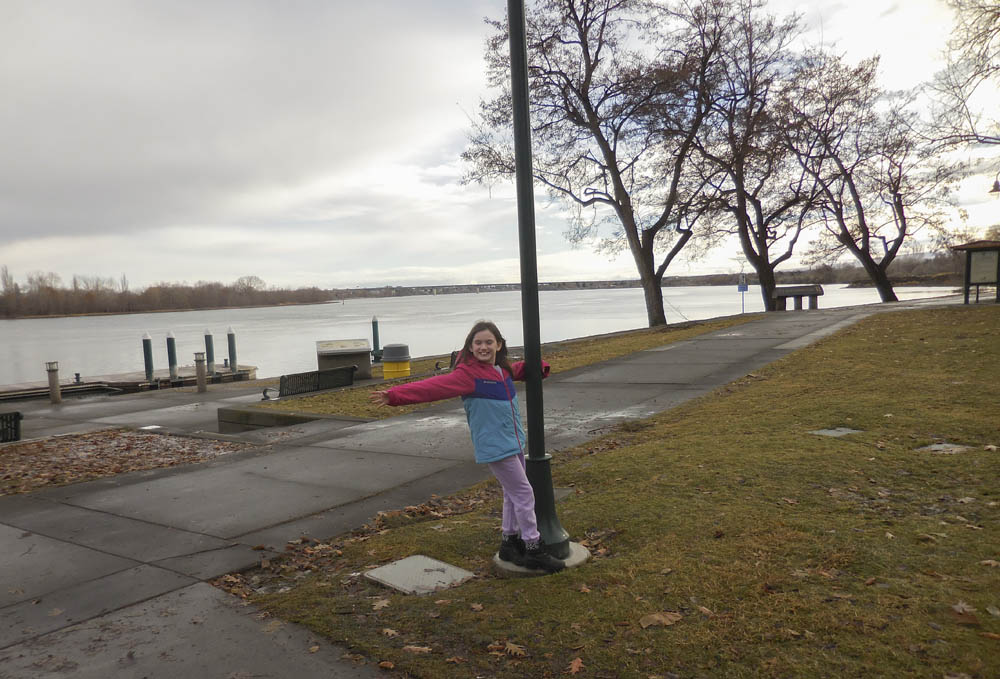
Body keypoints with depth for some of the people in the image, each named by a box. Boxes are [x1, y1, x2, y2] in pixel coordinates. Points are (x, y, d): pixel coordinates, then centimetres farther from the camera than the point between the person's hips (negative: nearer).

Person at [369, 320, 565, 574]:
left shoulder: (502, 368, 7)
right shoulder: (468, 373, -17)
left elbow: (518, 370, 30)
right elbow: (434, 387, -25)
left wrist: (537, 367, 11)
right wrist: (395, 395, -34)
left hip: (513, 441, 9)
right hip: (494, 446, -8)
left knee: (514, 494, 18)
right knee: (523, 494, -4)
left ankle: (509, 543, 34)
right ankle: (534, 550, 8)